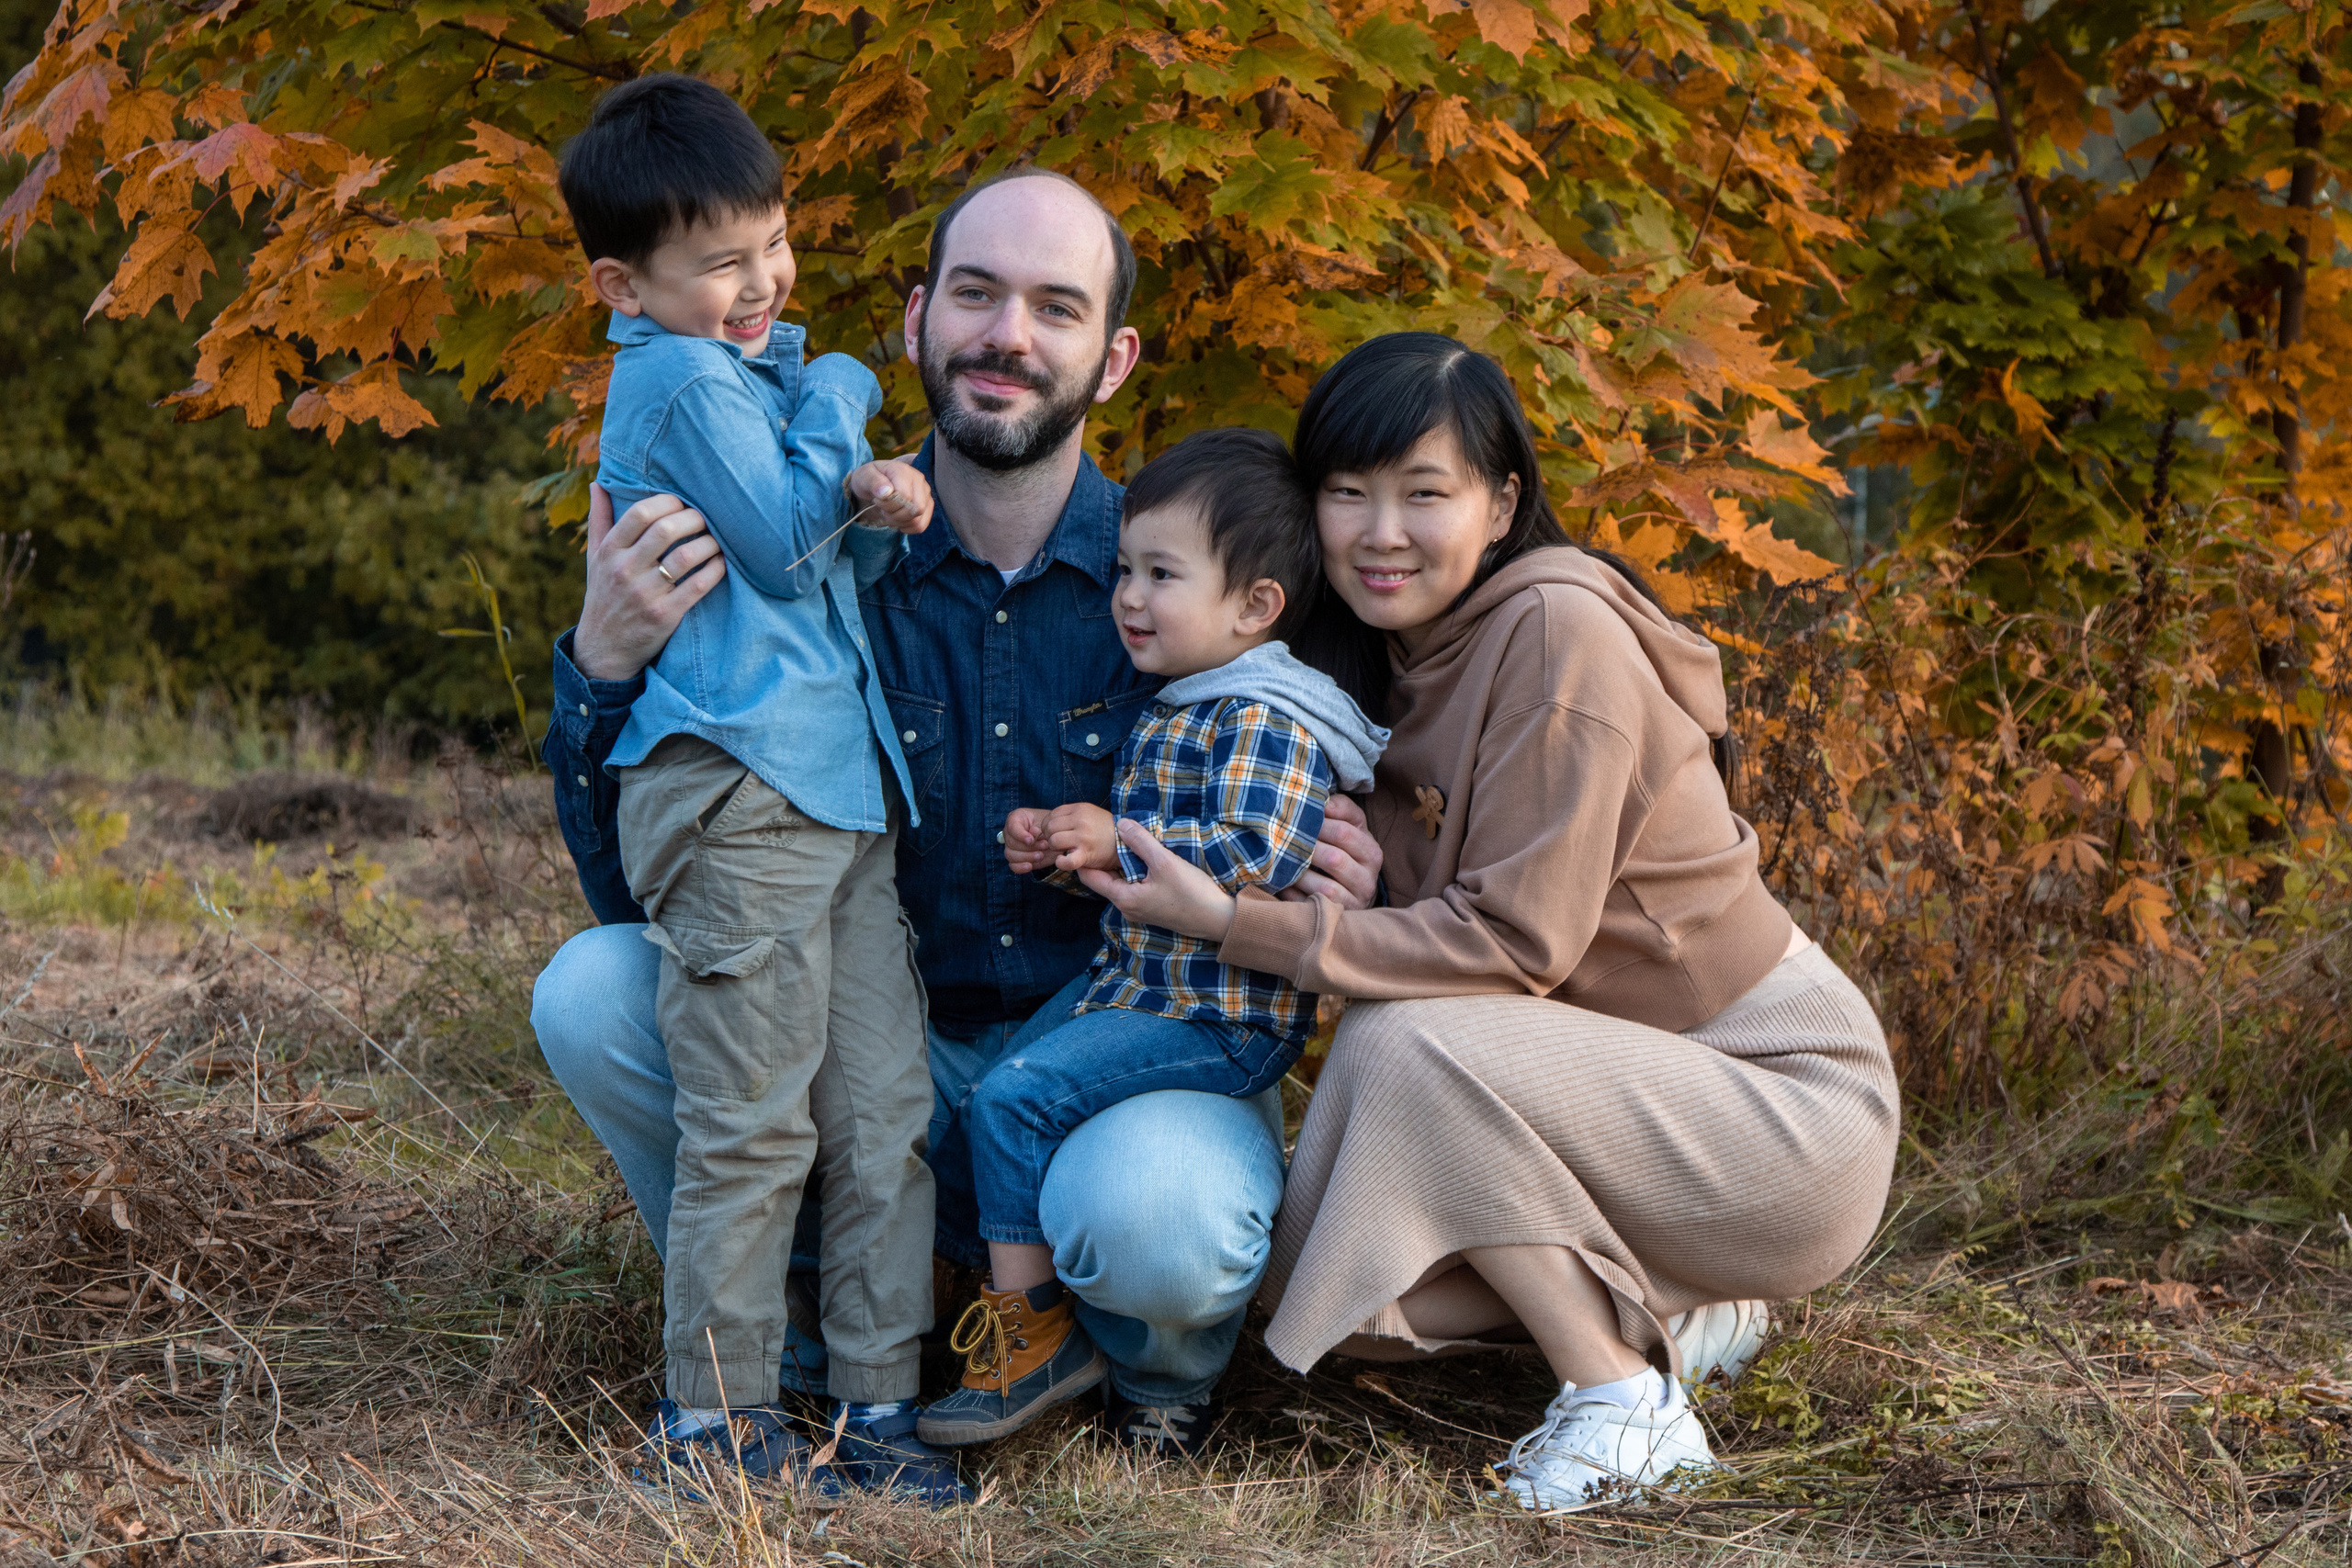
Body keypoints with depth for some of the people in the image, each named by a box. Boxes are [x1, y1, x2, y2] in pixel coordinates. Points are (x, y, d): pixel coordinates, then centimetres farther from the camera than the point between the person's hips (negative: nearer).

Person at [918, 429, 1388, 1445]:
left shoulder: (1269, 722, -15)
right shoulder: (1171, 715, 17)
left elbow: (1257, 857, -29)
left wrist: (1117, 842, -23)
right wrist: (1061, 847, 9)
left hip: (1219, 1019, -11)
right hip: (1133, 989, 11)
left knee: (1016, 1095, -19)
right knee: (985, 1100, 13)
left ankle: (1030, 1328, -10)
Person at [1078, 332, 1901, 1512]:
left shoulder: (1557, 630, -19)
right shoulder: (1383, 657, 6)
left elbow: (1514, 941, -23)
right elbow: (1412, 920, 3)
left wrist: (1233, 923, -22)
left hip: (1792, 1105, -8)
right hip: (1642, 1087, 9)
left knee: (1409, 1044, -28)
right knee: (1328, 1279, -5)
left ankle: (1629, 1410, -15)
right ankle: (1664, 1305, 14)